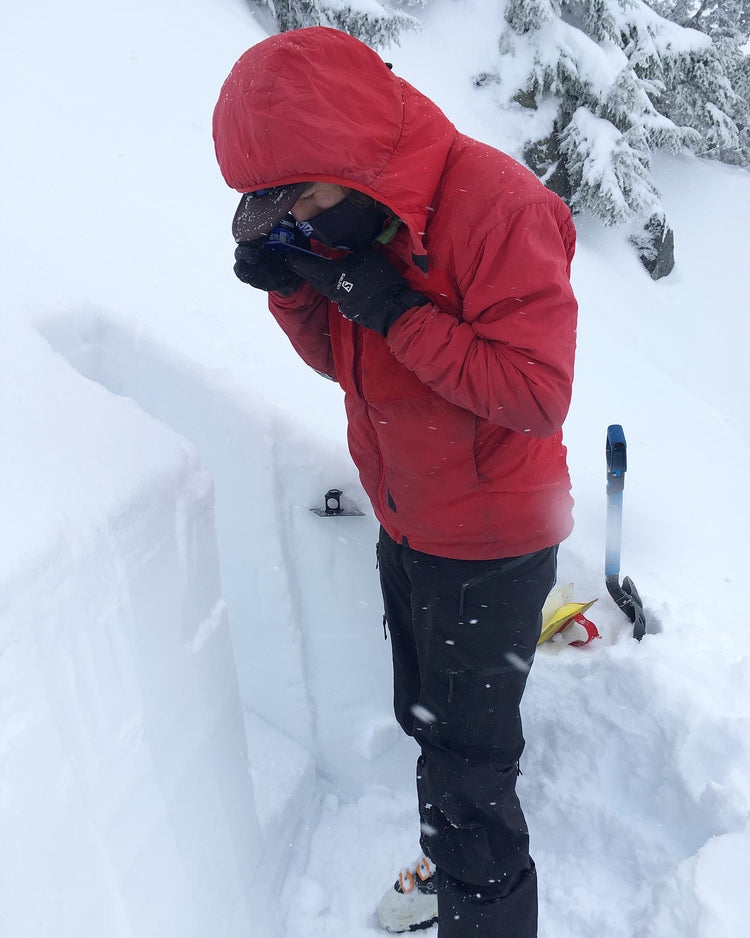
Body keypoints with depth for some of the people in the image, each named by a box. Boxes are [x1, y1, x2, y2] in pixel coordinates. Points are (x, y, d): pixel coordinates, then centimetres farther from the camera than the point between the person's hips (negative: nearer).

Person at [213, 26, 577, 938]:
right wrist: (289, 281, -9)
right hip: (407, 525, 8)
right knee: (428, 721, 25)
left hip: (489, 541, -8)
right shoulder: (355, 220, 1)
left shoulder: (495, 206, -23)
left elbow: (538, 392, -27)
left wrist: (393, 310, -28)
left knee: (468, 759, 4)